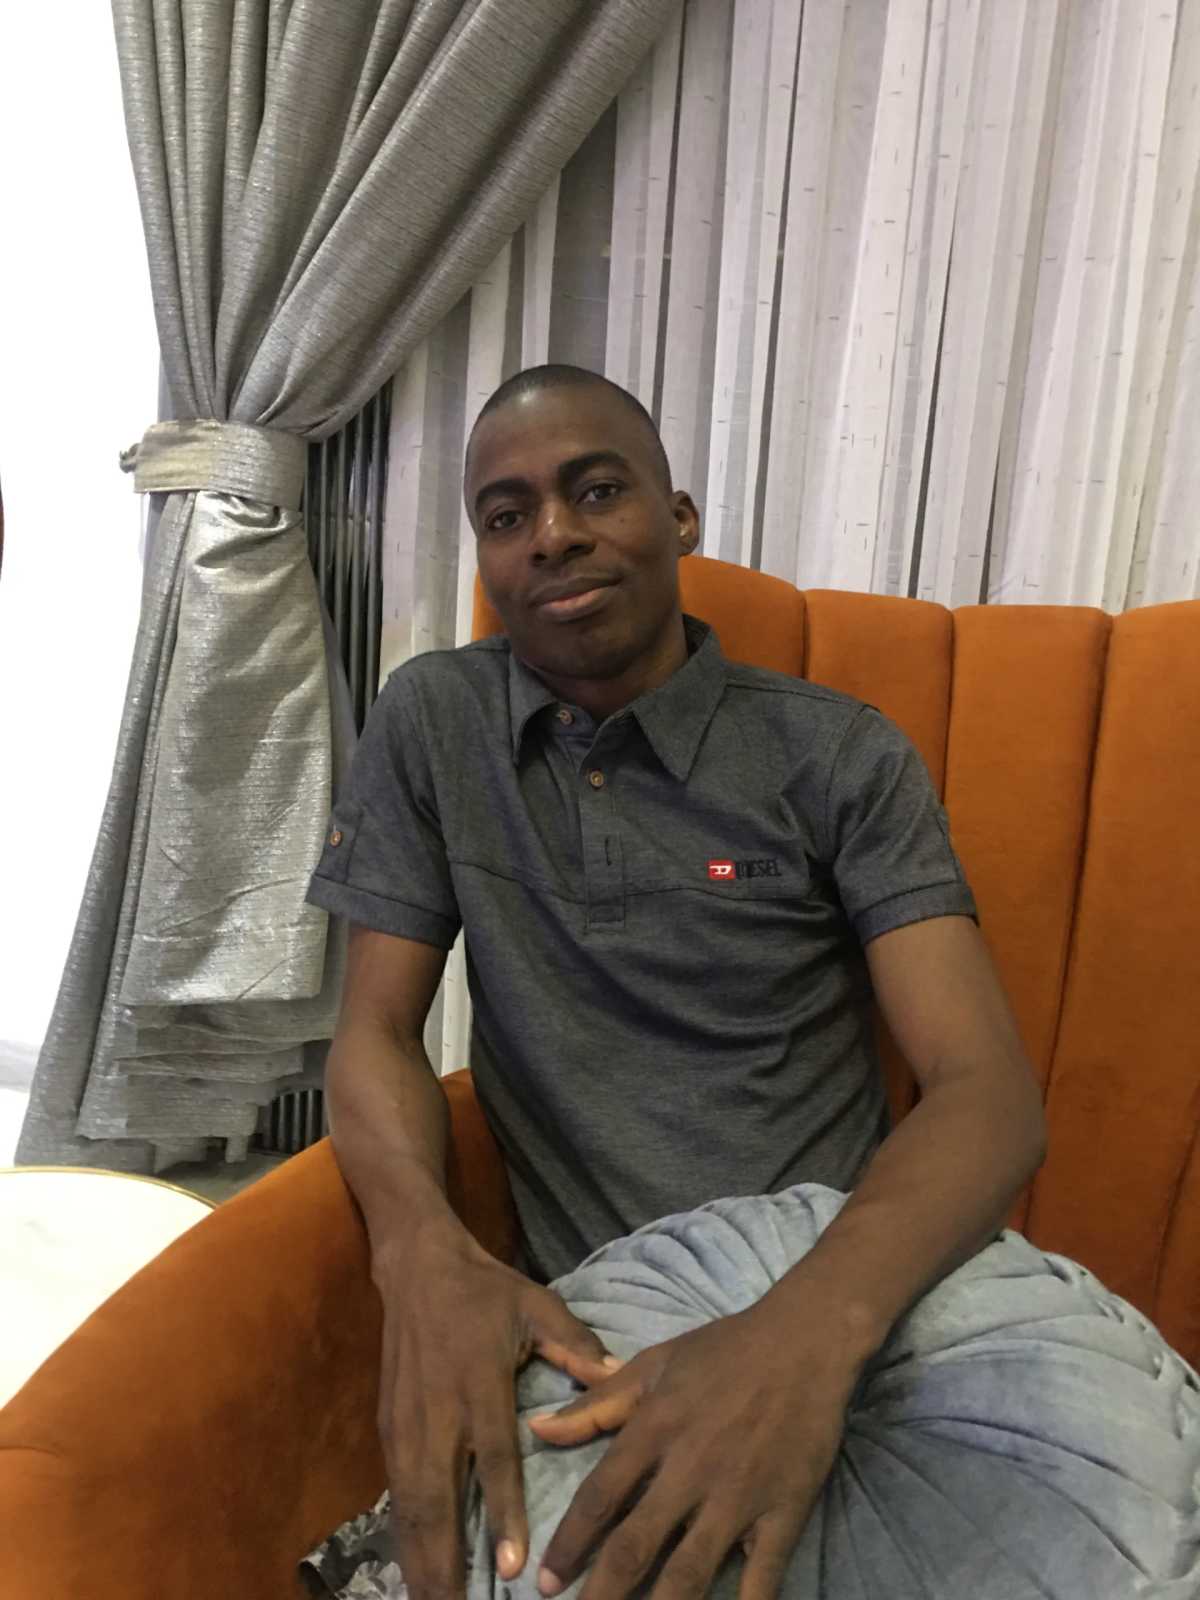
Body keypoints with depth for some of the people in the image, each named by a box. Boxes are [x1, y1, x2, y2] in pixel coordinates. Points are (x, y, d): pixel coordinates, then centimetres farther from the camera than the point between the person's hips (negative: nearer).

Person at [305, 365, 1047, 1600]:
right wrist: (423, 1252, -21)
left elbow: (989, 1090, -10)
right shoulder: (430, 721, 3)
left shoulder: (843, 757, -3)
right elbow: (378, 1031, 2)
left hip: (841, 1298, 1)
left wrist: (814, 1322, -31)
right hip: (591, 1328, 0)